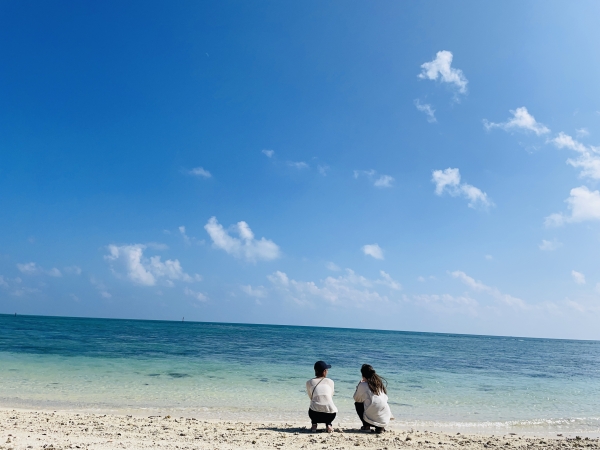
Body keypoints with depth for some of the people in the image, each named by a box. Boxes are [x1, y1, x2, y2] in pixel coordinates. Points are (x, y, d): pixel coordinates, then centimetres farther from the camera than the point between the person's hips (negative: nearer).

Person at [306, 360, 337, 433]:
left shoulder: (309, 382, 7)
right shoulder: (330, 381, 8)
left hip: (315, 414, 0)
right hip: (330, 415, 0)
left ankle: (314, 425, 16)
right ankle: (328, 425, 14)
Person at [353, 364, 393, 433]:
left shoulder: (362, 385, -4)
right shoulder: (380, 383, 9)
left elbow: (356, 399, 9)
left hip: (372, 419, -4)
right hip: (385, 420, 4)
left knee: (357, 404, 22)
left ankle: (366, 426, 10)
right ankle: (380, 427, 16)